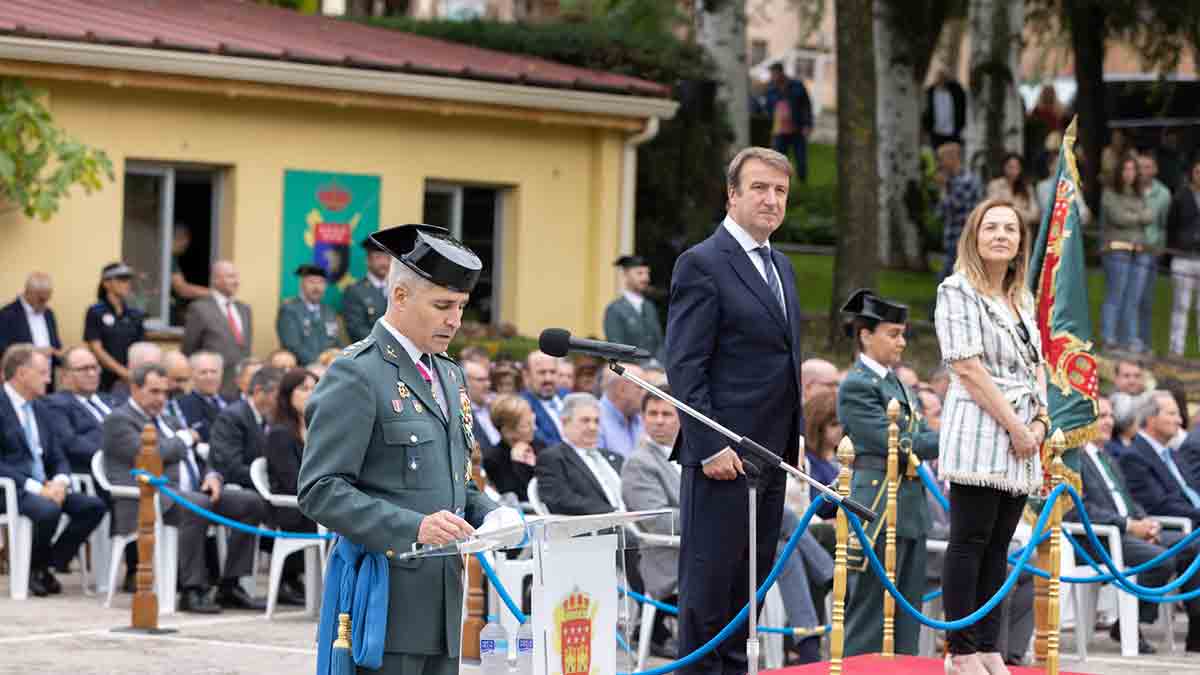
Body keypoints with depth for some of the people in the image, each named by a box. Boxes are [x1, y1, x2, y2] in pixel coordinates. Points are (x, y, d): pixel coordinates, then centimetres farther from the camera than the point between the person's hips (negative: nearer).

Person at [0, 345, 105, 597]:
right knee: (48, 510, -35)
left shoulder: (39, 408, 17)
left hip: (44, 488, 8)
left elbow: (58, 458, 17)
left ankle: (49, 564, -3)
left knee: (94, 506, -14)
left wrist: (59, 482, -7)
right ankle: (32, 567, -8)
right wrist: (35, 487, -22)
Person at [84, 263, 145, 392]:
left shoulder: (135, 315, 12)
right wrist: (122, 371, -16)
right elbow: (97, 349, -7)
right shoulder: (95, 313, -1)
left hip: (131, 381, 4)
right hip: (106, 380, -4)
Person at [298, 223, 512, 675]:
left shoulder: (450, 375, 19)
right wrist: (412, 527, -24)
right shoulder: (356, 375, -8)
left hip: (441, 602, 8)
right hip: (385, 600, -8)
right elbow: (320, 491, -15)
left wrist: (490, 515, 5)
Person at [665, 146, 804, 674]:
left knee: (751, 579, 11)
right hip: (724, 454, -9)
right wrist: (711, 447, -19)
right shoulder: (703, 264, -10)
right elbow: (684, 367, -14)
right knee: (709, 581, -4)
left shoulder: (780, 266, 17)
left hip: (771, 454, 9)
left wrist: (794, 437, 15)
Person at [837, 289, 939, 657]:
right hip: (879, 511, -9)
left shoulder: (897, 384, 19)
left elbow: (922, 437, 15)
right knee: (870, 615, -6)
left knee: (906, 618, 9)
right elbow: (893, 442, -16)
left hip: (910, 509, 9)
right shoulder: (856, 386, -9)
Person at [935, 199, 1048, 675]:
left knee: (998, 547, 6)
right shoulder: (958, 291, -5)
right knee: (970, 543, -6)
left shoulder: (1022, 299, 18)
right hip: (979, 434, -7)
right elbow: (968, 368, -12)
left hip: (1021, 441, 7)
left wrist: (1040, 421, 2)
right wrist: (1013, 425, -14)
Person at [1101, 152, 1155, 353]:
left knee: (1133, 299, 3)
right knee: (1115, 296, -7)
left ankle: (1132, 340, 4)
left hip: (1140, 251, 5)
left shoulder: (1140, 195, 18)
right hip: (1117, 249, -5)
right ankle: (1109, 339, -6)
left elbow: (1150, 217, 4)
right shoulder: (1110, 193, 1)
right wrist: (1139, 218, 4)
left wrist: (1129, 217, -7)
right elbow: (1118, 217, -10)